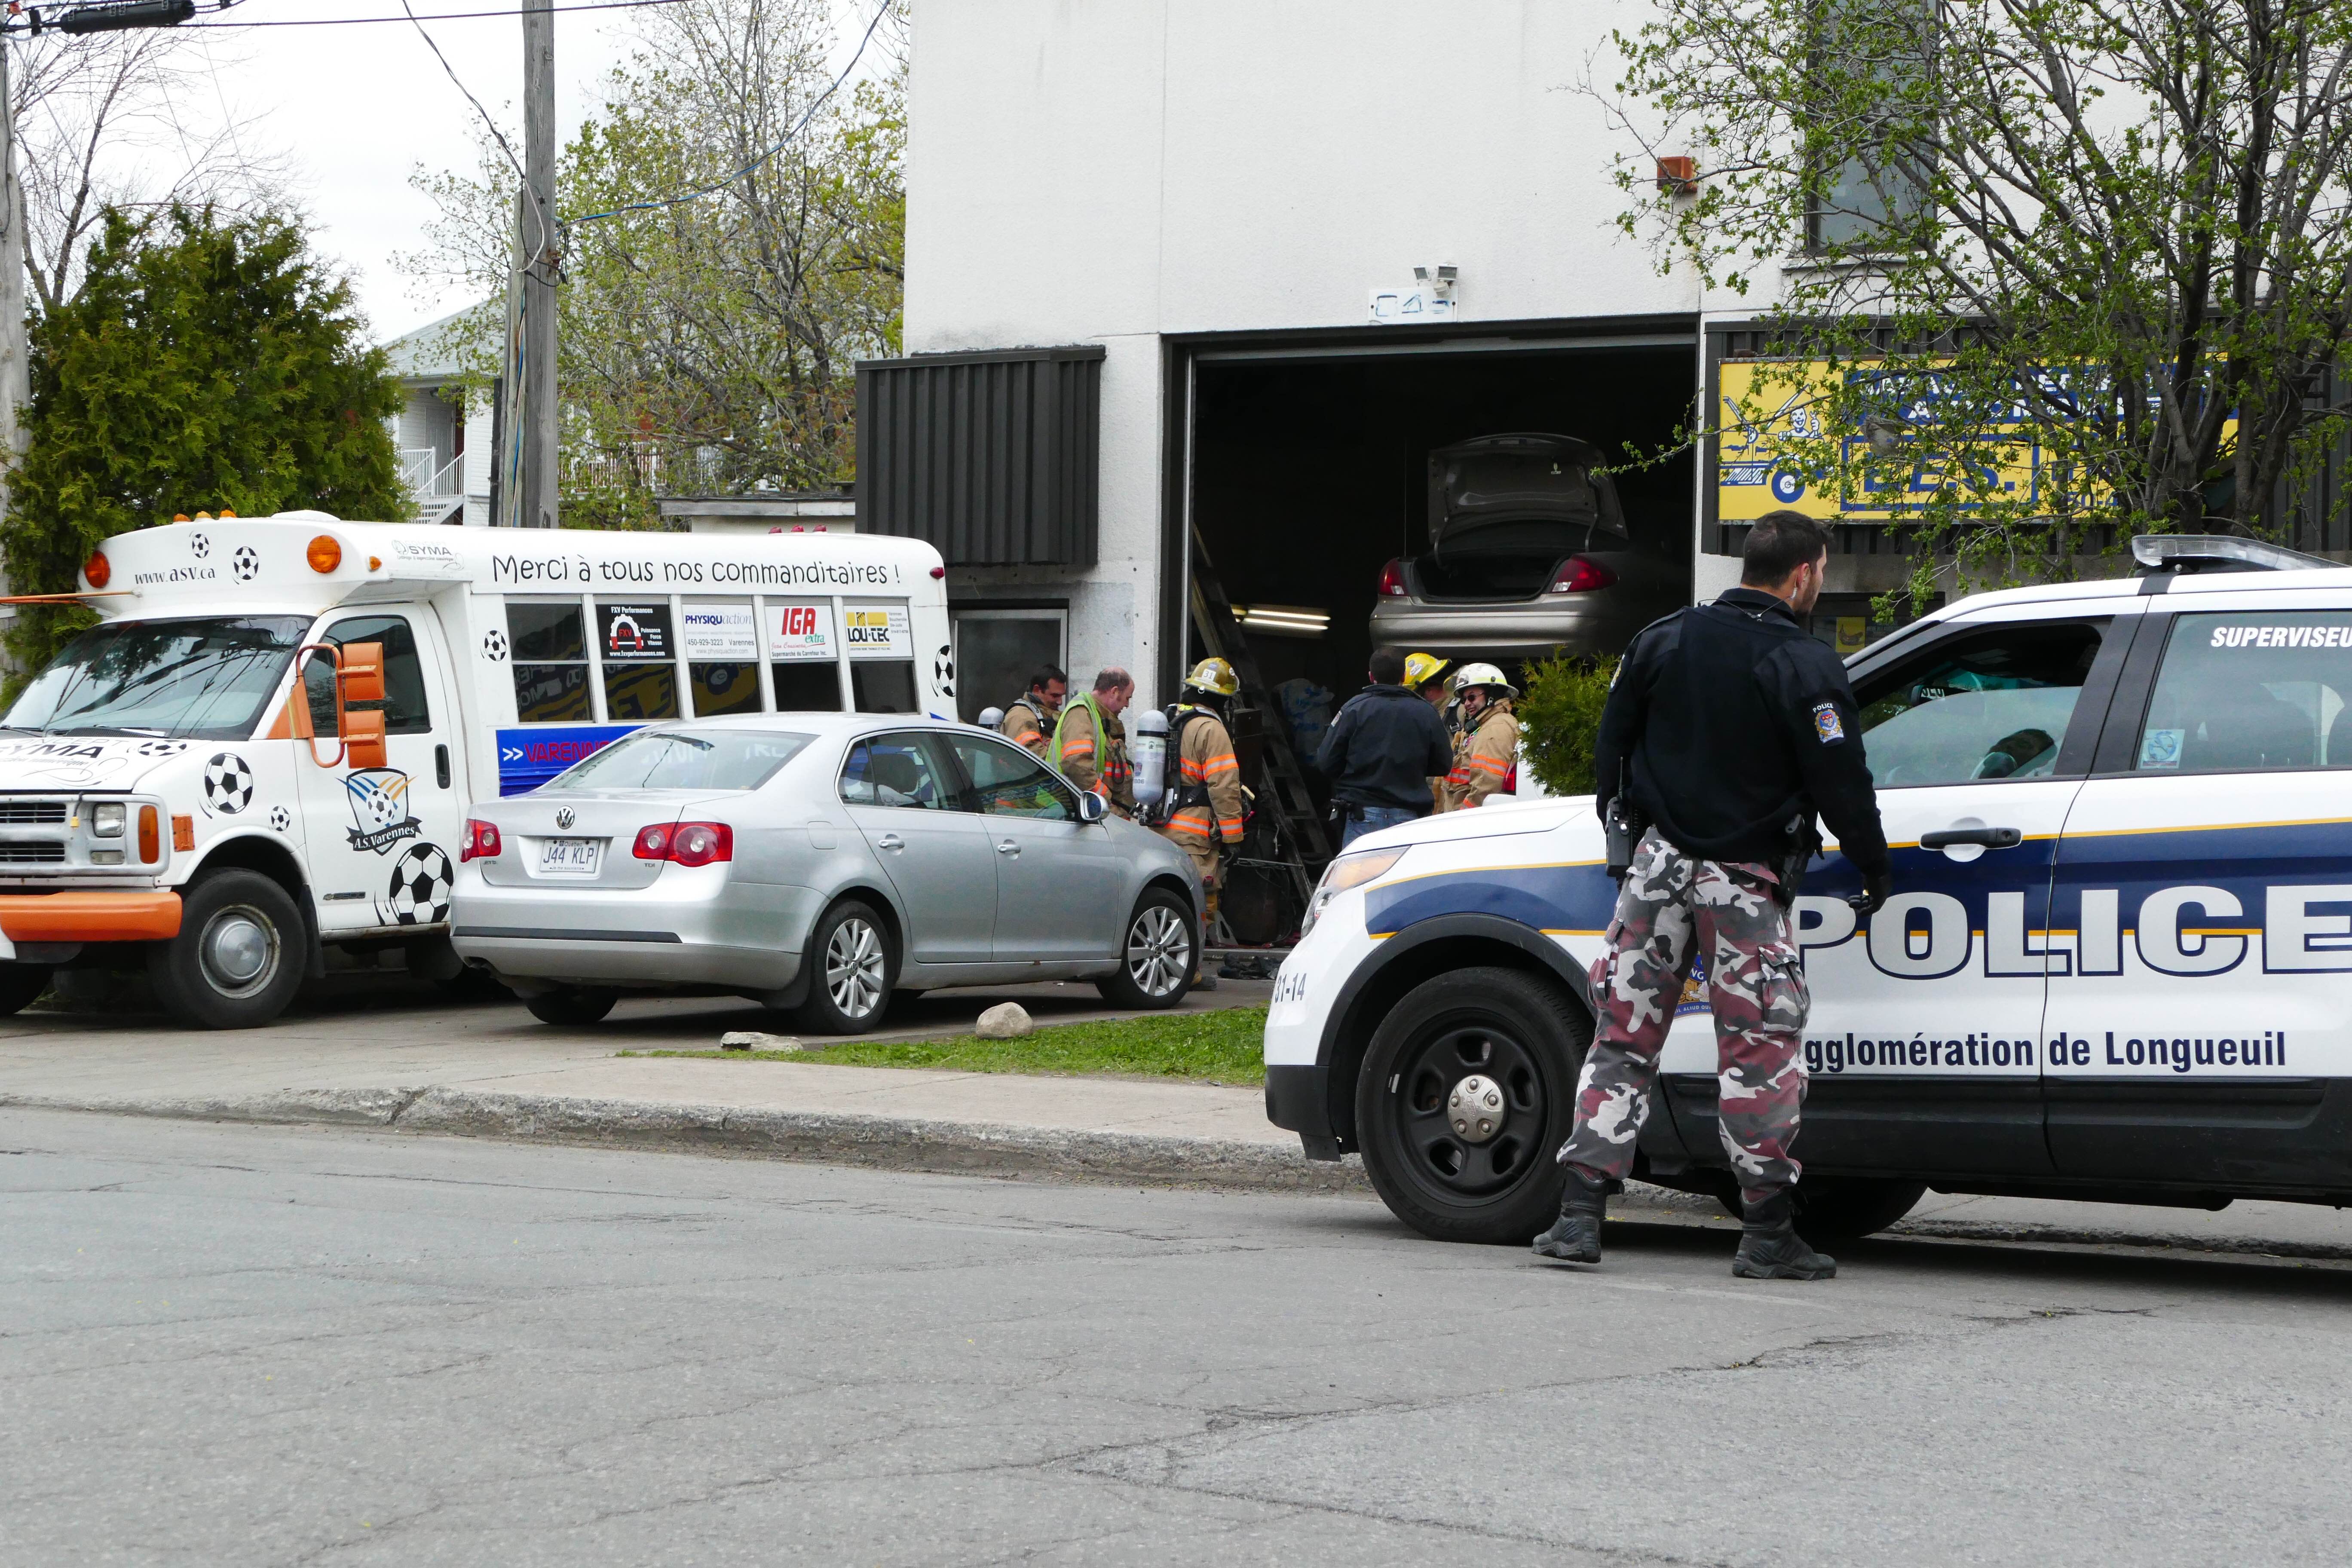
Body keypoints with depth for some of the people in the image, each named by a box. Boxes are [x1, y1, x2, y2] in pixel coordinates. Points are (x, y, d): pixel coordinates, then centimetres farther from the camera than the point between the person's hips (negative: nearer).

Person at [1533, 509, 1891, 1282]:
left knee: (1623, 1037, 7)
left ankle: (1579, 1214, 2)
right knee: (1761, 1048, 0)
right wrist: (1875, 868, 4)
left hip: (1659, 865, 5)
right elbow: (1840, 783, -10)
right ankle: (1769, 1233, 0)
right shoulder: (1805, 667, -11)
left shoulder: (1664, 640, 5)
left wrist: (1620, 817, 29)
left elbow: (1611, 745, 13)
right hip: (1745, 880, -5)